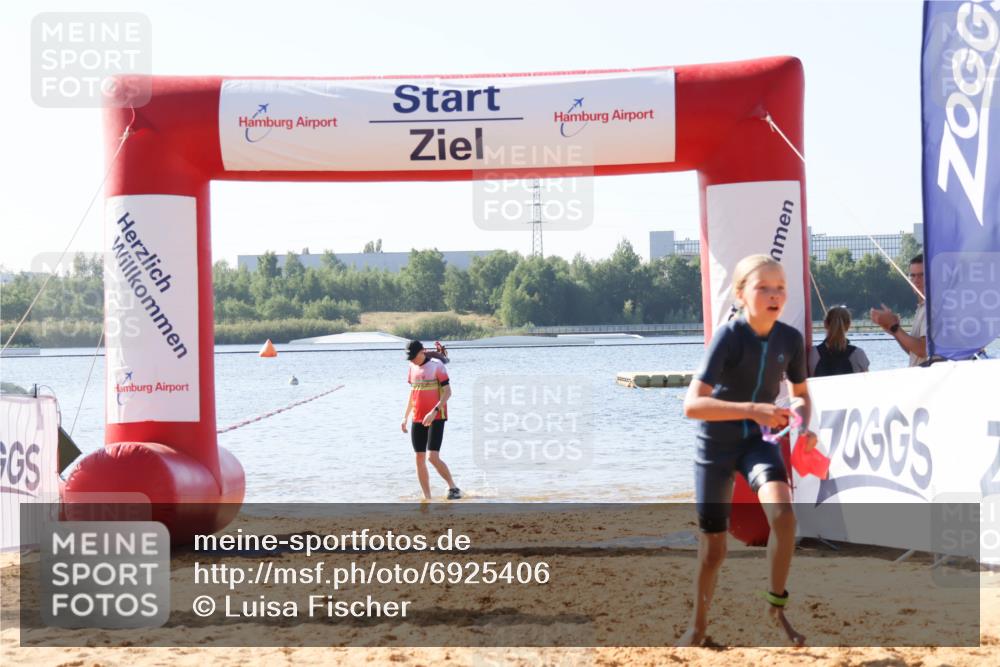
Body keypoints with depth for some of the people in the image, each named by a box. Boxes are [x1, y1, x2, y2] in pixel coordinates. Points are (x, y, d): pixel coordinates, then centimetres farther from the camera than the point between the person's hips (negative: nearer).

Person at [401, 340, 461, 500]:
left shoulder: (437, 366, -8)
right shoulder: (413, 367, 12)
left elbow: (447, 392, -12)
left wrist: (434, 411, -23)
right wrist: (405, 417, 19)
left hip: (436, 419, -7)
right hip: (417, 420, 7)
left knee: (433, 457, -17)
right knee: (419, 459, 4)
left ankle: (453, 487, -2)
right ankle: (427, 498, 11)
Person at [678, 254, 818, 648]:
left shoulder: (790, 338, -9)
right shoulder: (728, 336, -23)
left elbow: (801, 394, 9)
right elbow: (692, 405, -31)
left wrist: (803, 424, -13)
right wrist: (752, 409, -40)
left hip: (757, 441, 3)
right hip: (715, 445, -2)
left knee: (783, 513, -26)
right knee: (713, 548, 5)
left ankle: (776, 605, -5)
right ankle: (698, 626, 30)